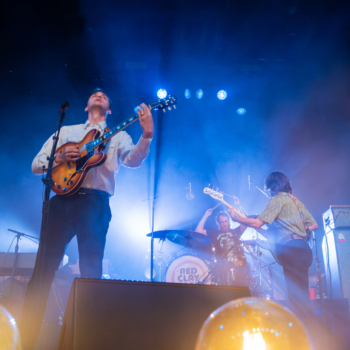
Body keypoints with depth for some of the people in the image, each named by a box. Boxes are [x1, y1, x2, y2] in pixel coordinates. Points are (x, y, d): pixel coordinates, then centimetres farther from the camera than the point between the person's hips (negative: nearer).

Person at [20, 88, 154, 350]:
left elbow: (133, 159, -4)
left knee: (91, 273, -4)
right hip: (63, 199, 1)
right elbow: (36, 164, 16)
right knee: (43, 268, -3)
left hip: (96, 203, -1)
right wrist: (60, 158, -5)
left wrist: (147, 135, -23)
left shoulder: (118, 136, 18)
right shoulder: (66, 131, 22)